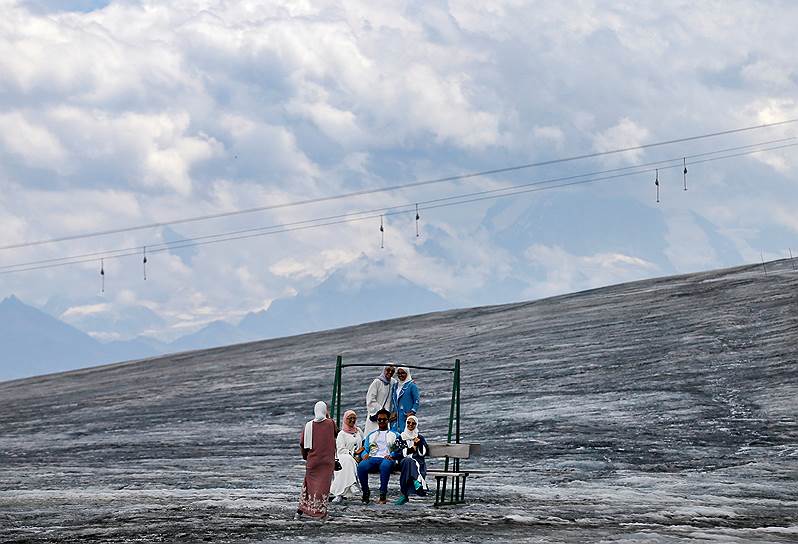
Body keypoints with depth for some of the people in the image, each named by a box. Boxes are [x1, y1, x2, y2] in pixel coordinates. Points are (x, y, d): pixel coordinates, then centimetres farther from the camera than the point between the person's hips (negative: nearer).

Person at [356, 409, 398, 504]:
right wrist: (365, 454, -4)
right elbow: (365, 448, 21)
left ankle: (383, 494, -36)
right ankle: (365, 492, -18)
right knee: (361, 466, -34)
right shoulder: (371, 435, 31)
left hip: (386, 459, -2)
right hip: (372, 458, 2)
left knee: (385, 465, -42)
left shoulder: (394, 435, 21)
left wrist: (391, 456, -14)